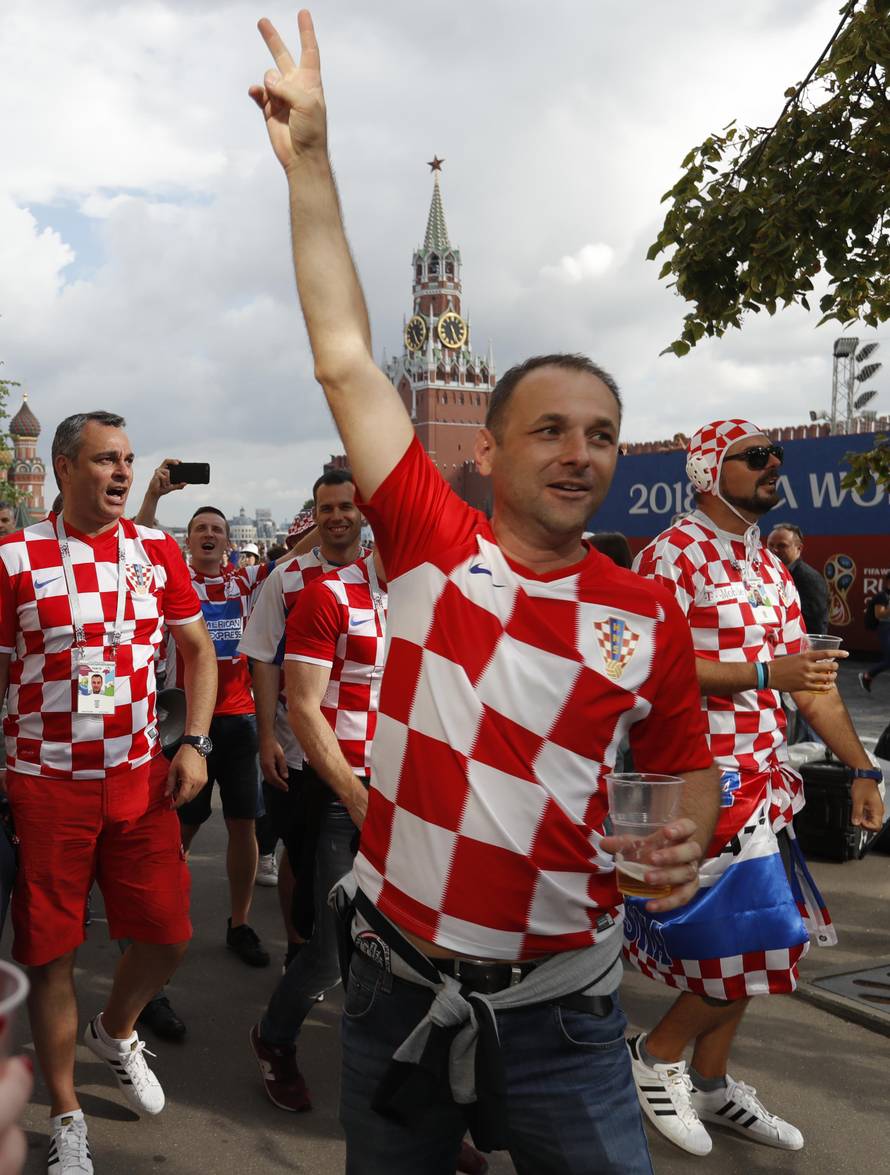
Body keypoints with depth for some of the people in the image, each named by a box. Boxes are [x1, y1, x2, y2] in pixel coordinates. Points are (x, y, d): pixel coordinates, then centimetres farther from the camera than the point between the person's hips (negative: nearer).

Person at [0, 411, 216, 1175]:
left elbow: (198, 650, 11)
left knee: (168, 934, 6)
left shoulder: (158, 551, 3)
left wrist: (195, 744, 0)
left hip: (140, 779, 3)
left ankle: (115, 1033, 39)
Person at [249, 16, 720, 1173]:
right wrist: (308, 158, -5)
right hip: (398, 985, 1)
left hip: (561, 1015, 0)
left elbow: (687, 764, 10)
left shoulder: (648, 616, -4)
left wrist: (689, 841, -13)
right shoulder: (433, 545, -7)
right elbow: (346, 356, -7)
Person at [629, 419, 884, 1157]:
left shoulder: (771, 566, 14)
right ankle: (657, 1055, 15)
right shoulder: (672, 556, -11)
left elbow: (808, 677, 15)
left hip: (763, 780, 8)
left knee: (744, 942, 14)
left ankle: (711, 1083, 30)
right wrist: (763, 673, -23)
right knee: (755, 942, -7)